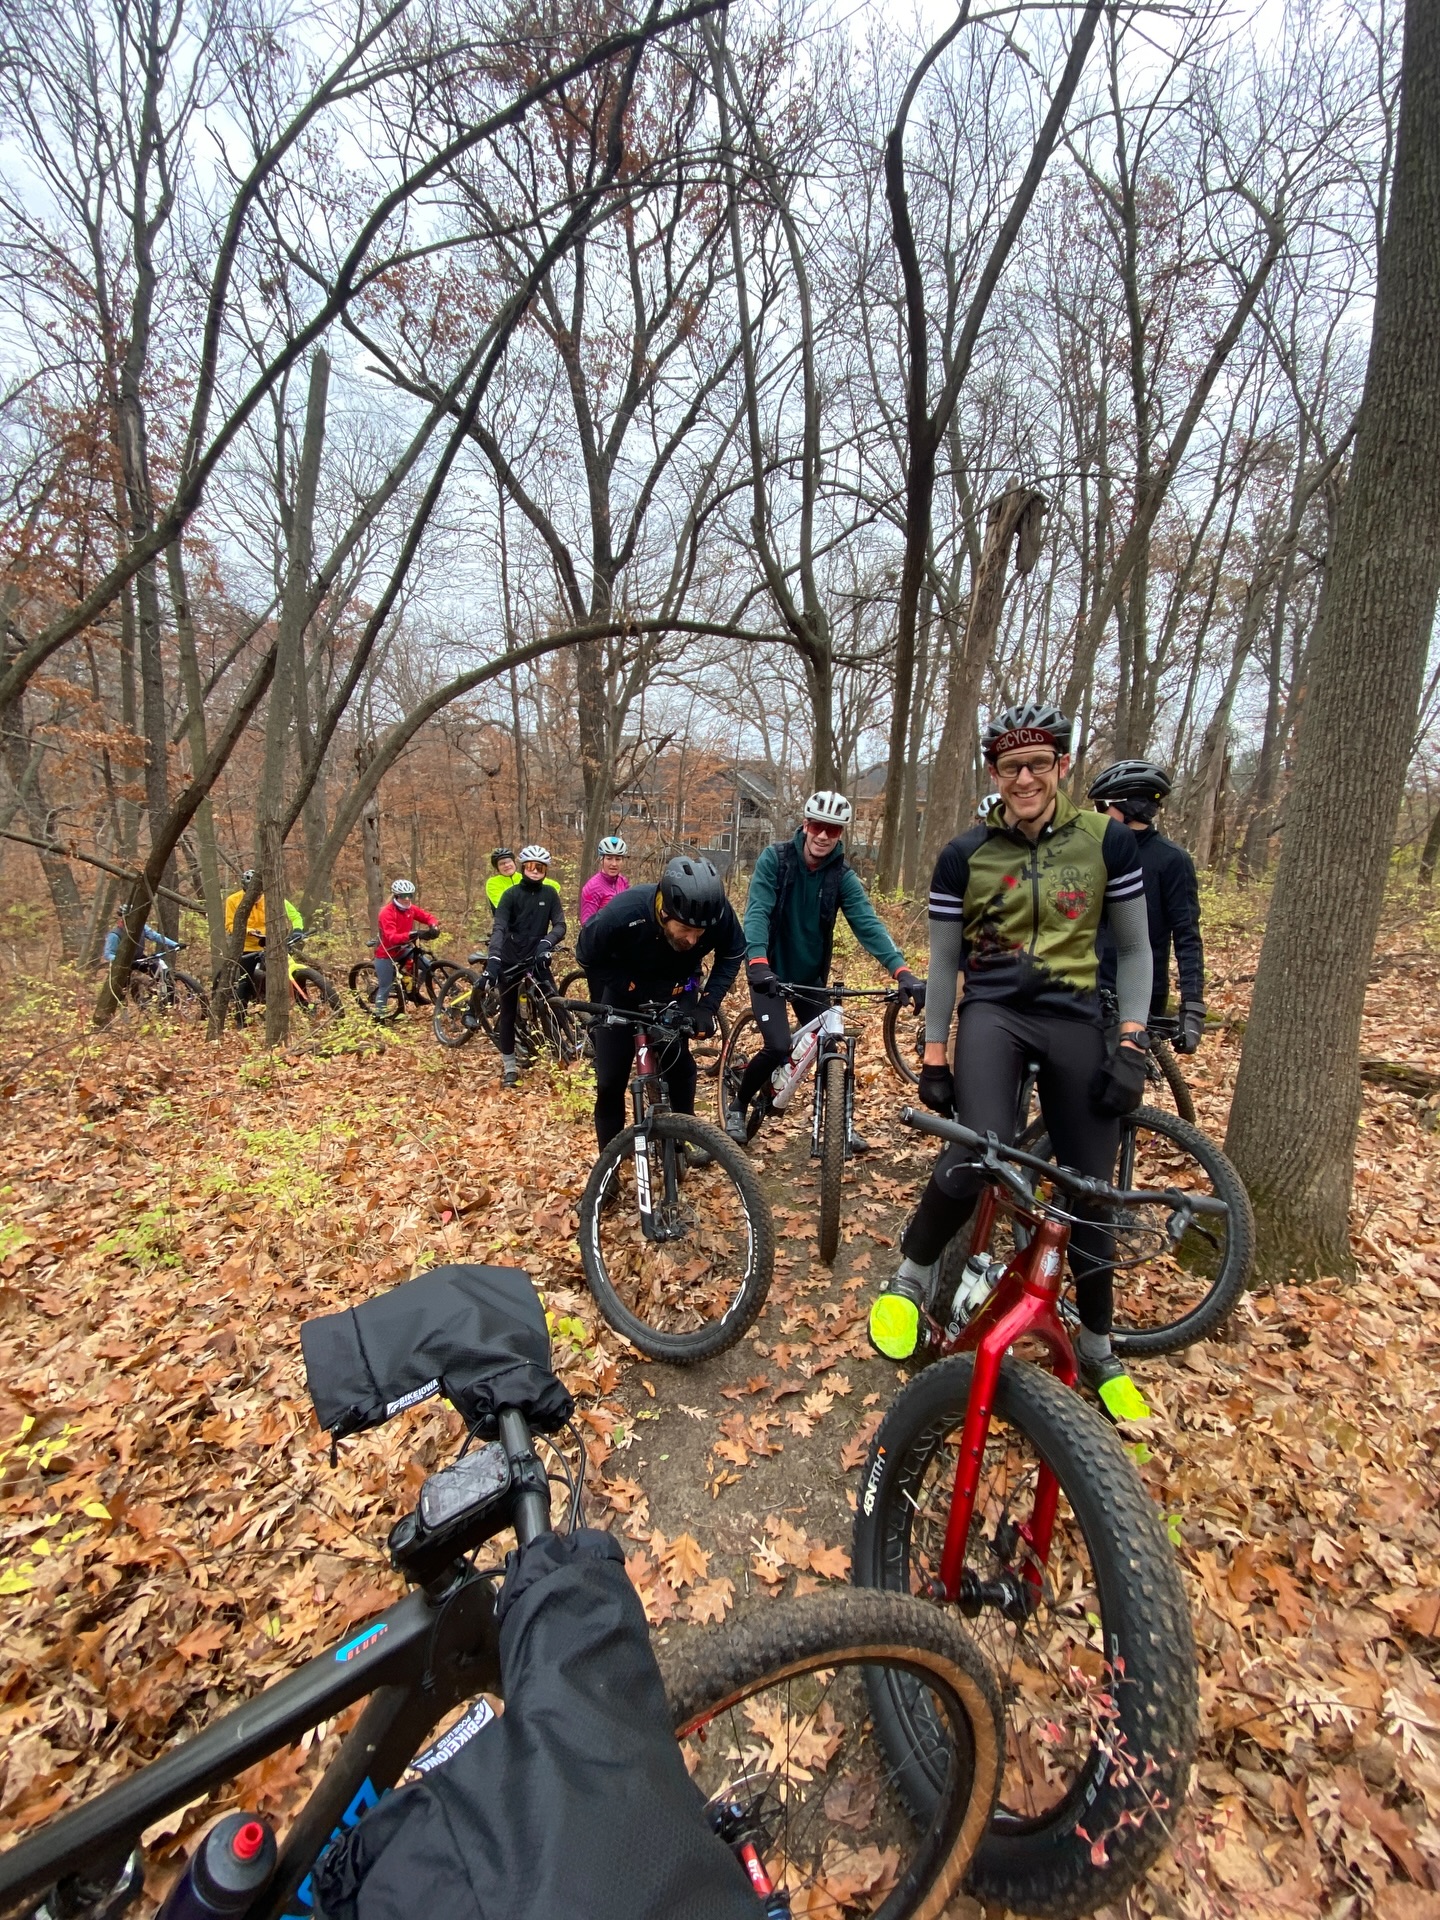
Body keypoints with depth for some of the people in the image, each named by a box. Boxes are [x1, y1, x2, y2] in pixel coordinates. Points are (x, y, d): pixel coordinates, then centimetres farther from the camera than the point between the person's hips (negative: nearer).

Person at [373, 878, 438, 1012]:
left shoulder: (411, 909, -5)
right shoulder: (387, 912, -24)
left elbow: (427, 917, 3)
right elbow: (391, 937, -33)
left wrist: (433, 925, -21)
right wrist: (409, 935, -50)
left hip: (402, 949, 6)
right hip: (386, 953, -6)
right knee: (385, 987, -3)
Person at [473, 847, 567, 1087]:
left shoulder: (550, 893, 0)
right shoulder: (511, 894, -7)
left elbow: (560, 925, -8)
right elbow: (499, 928, -18)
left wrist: (546, 942, -30)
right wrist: (493, 958, -34)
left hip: (536, 957, 1)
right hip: (510, 959, -1)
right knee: (508, 1013, 3)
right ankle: (509, 1067, 12)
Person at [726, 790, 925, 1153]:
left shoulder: (843, 876, -9)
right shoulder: (774, 859, -15)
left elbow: (868, 924, -21)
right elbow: (757, 912, -27)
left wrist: (903, 972, -36)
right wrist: (758, 963, -45)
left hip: (810, 974, 3)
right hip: (769, 970, -3)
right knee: (778, 1047, -17)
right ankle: (738, 1106, 10)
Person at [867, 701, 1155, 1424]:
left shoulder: (1108, 842, 1)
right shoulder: (964, 855, -1)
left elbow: (1134, 950, 7)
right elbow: (944, 962, 4)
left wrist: (1132, 1045, -3)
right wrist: (933, 1058, 2)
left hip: (1076, 1018, 2)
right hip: (992, 1011, -2)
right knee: (976, 1156, -26)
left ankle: (1097, 1351, 31)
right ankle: (910, 1280, 3)